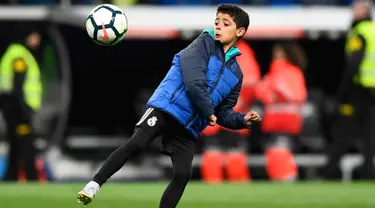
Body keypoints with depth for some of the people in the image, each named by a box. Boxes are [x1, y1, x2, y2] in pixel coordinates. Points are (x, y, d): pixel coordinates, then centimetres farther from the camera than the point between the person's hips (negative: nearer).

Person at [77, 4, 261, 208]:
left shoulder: (235, 74, 17)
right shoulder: (205, 43, 0)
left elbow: (224, 113, 21)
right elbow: (193, 81, -13)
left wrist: (243, 120, 2)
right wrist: (208, 113, -8)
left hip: (188, 127, 5)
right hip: (167, 107, -5)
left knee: (183, 175, -10)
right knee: (136, 144, -25)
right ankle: (94, 185, -20)